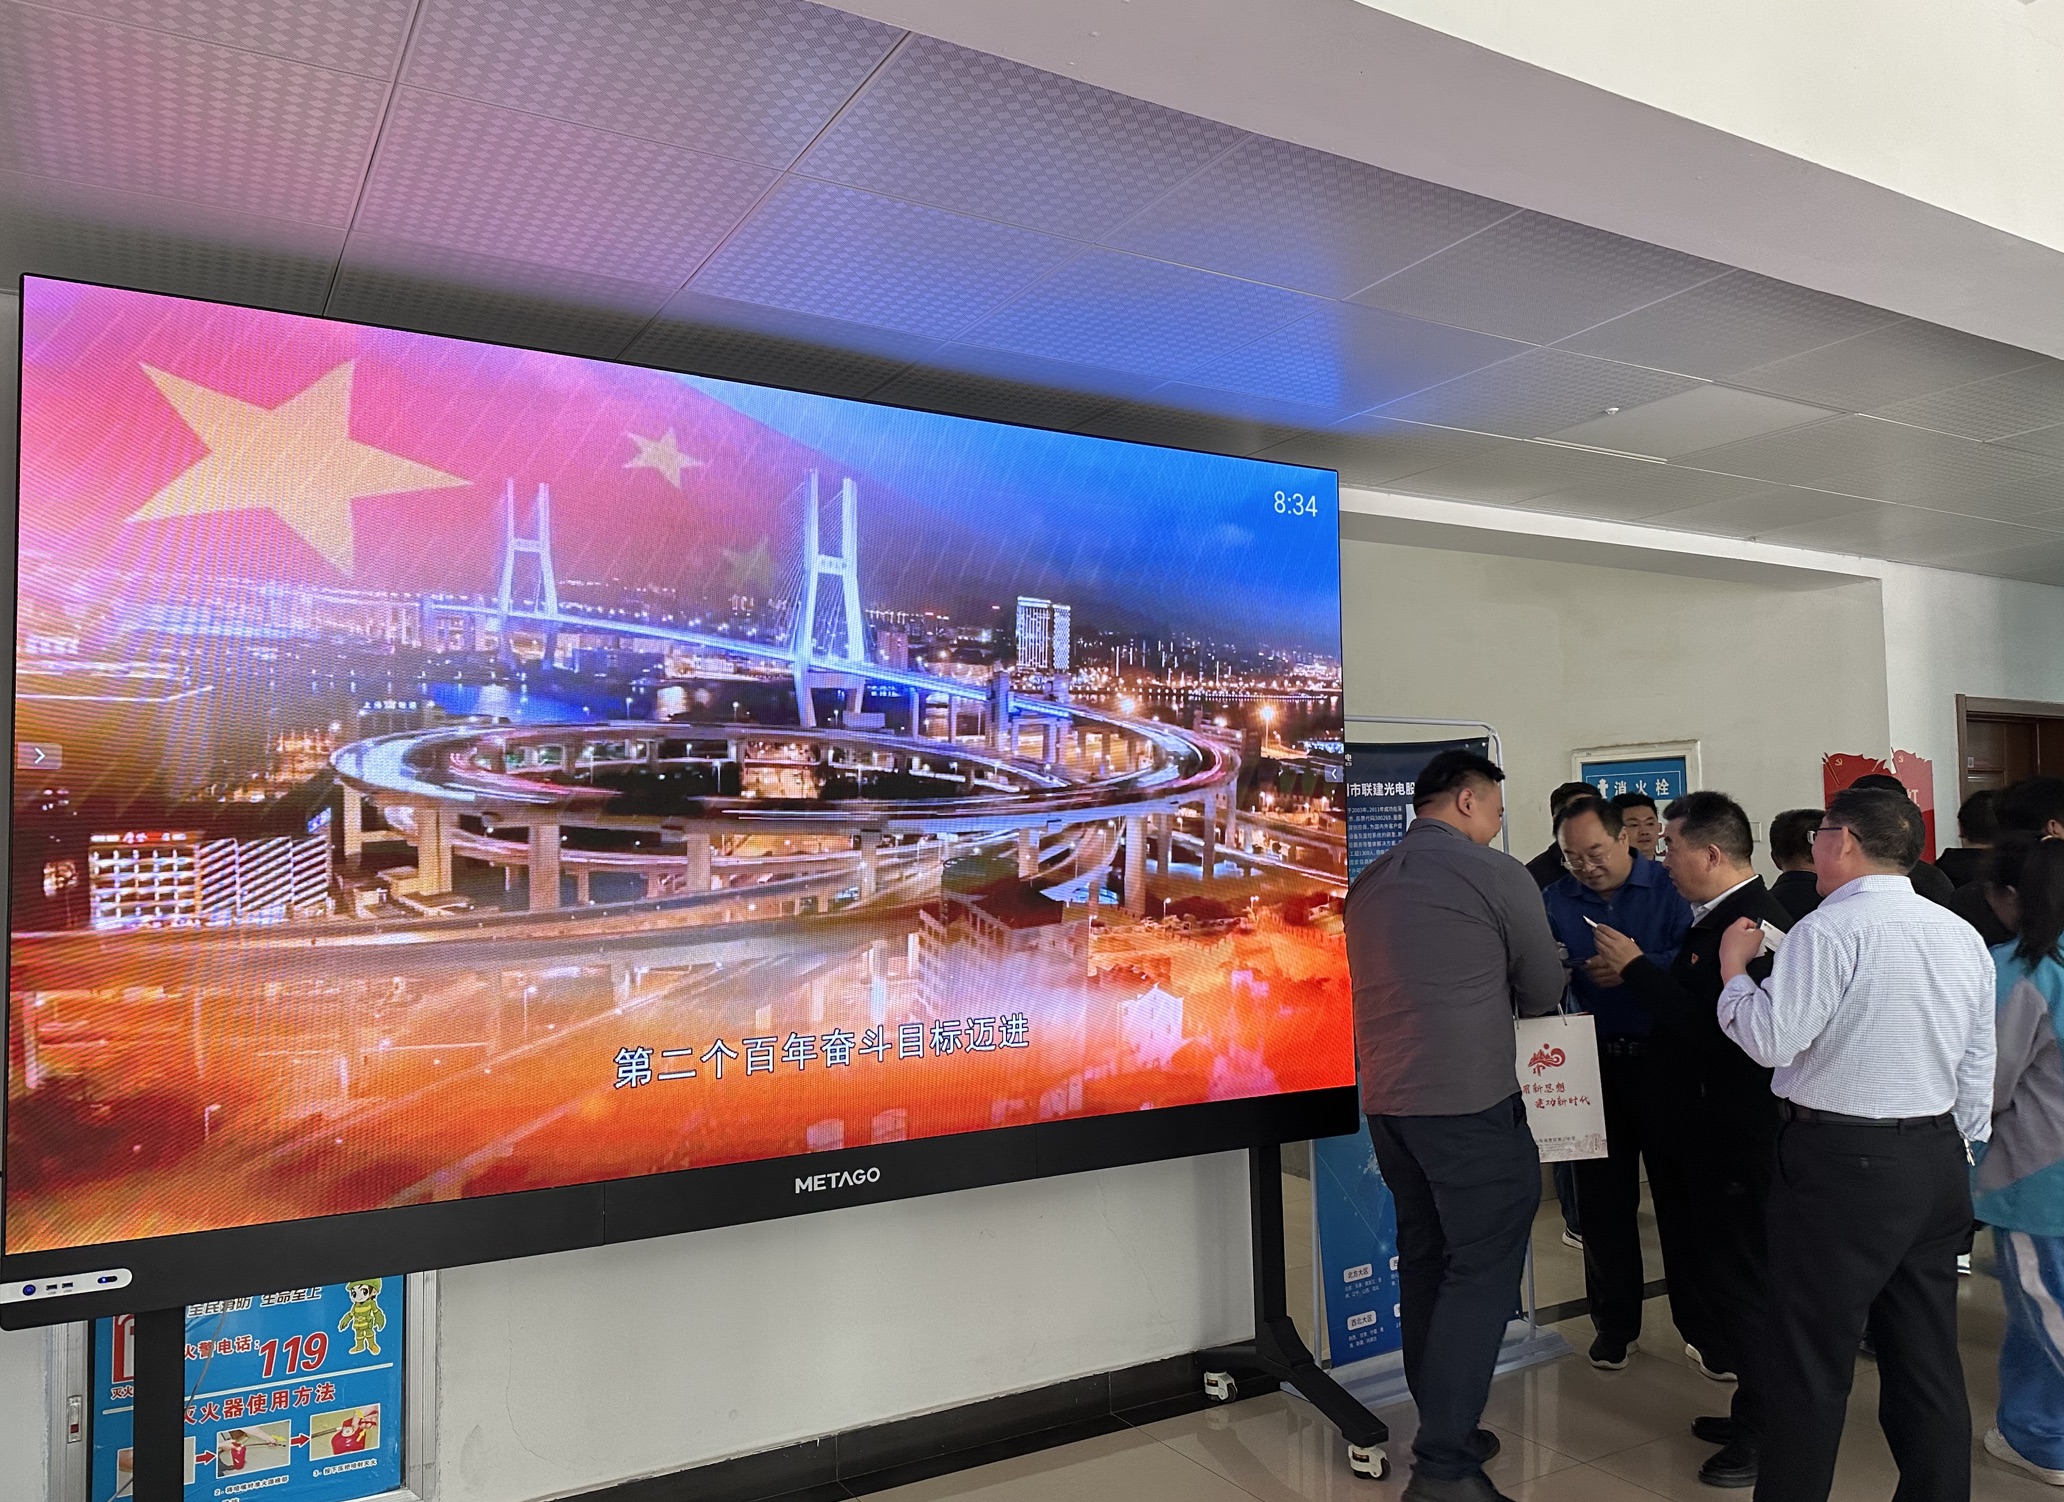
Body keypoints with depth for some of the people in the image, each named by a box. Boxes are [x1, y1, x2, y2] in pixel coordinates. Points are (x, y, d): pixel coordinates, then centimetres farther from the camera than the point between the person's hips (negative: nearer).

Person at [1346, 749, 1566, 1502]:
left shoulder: (1367, 882, 10)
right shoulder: (1496, 875, -7)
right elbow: (1544, 993, 3)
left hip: (1385, 1098, 7)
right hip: (1471, 1101, -7)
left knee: (1425, 1257, 16)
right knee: (1482, 1268, 0)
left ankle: (1445, 1430, 26)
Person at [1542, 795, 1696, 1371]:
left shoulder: (1669, 888, -4)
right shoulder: (1557, 900, 6)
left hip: (1664, 1059, -3)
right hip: (1594, 1064, 3)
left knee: (1680, 1192, 6)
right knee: (1603, 1197, 9)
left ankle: (1703, 1323, 20)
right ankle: (1615, 1322, 23)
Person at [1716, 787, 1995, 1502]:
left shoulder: (1830, 930, -16)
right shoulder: (1964, 936, 8)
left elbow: (1770, 1040, -19)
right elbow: (1978, 1067, 13)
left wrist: (1735, 968, -4)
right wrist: (1955, 1156, 23)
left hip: (1839, 1162, -8)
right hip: (1939, 1160, 8)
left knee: (1810, 1361, 3)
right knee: (1928, 1356, 16)